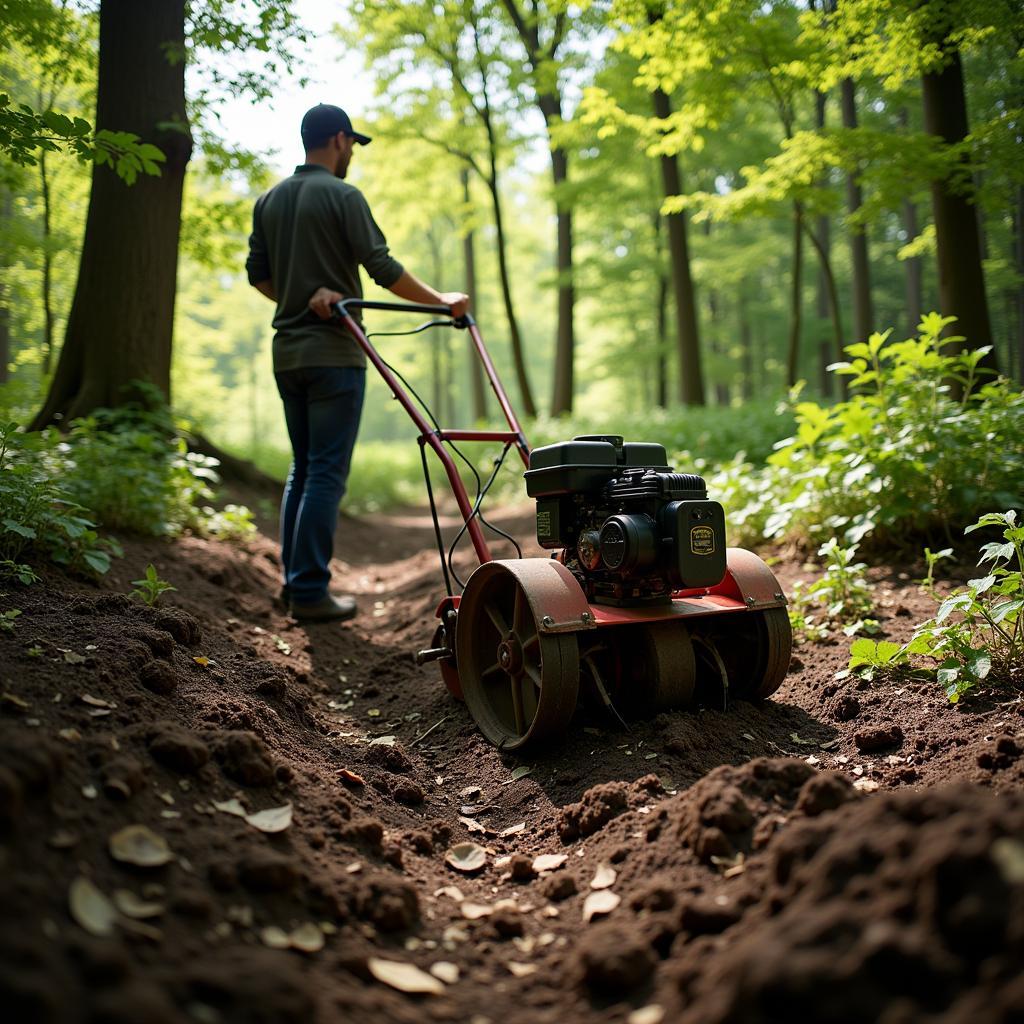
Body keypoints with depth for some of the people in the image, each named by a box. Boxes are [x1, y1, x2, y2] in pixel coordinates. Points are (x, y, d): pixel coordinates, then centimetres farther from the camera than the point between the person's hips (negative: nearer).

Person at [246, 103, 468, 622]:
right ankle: (310, 592, -4)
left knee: (302, 468, 16)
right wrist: (440, 299, -5)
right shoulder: (343, 196, -7)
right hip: (333, 352, -7)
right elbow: (382, 268, -13)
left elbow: (258, 273, 13)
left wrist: (304, 296, 3)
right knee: (326, 474, -5)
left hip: (287, 352, 8)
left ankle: (294, 580, 20)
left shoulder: (268, 201, 15)